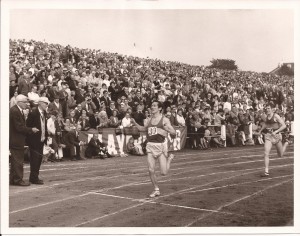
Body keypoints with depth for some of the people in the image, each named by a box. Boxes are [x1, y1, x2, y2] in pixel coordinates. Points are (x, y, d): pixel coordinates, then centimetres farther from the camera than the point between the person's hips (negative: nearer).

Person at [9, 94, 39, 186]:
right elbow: (19, 127, -23)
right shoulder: (14, 111, -20)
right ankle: (18, 179, 4)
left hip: (16, 140, 11)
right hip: (16, 141, -11)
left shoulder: (18, 110, 13)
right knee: (18, 160, -3)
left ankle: (12, 179, 24)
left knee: (15, 161, 16)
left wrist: (30, 129, 6)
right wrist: (31, 129, -14)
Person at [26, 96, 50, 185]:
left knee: (39, 158, 13)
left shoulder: (44, 113, 10)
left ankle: (34, 177, 24)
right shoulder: (33, 113, -14)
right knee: (35, 158, -4)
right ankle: (34, 178, 4)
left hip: (41, 140, 8)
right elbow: (28, 126, -14)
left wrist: (46, 136, 8)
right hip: (34, 140, -8)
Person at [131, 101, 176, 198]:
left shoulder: (164, 120, -5)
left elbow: (174, 133, -7)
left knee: (163, 172, -4)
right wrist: (134, 123, 12)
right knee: (151, 170, -1)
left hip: (161, 146, -4)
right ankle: (156, 190, 17)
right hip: (150, 146, 4)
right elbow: (143, 129, 25)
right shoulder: (150, 119, 9)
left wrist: (167, 129, -26)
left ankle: (170, 158, 27)